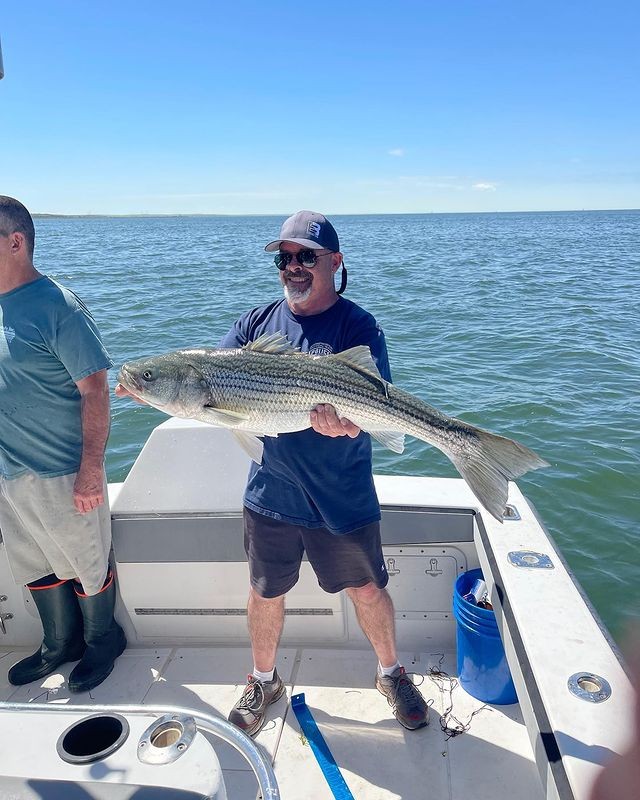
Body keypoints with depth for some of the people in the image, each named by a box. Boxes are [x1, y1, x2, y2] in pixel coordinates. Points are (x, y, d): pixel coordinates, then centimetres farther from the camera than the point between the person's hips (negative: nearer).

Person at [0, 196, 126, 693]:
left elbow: (95, 391, -19)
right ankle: (60, 645, 43)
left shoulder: (57, 307, -17)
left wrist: (91, 470, -21)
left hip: (61, 474, -7)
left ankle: (102, 642, 36)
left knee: (87, 566, 12)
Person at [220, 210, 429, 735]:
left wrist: (347, 422, -40)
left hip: (342, 499, -3)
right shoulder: (256, 323, 3)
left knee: (367, 591, 14)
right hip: (270, 495, 3)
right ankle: (264, 681, 46)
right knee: (266, 593, 18)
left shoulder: (357, 327, -9)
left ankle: (391, 672, 43)